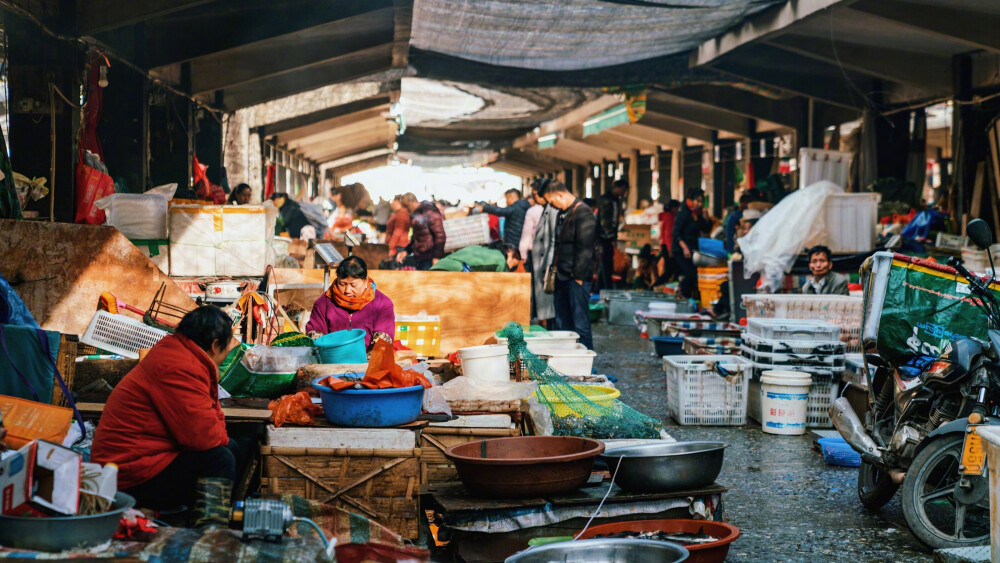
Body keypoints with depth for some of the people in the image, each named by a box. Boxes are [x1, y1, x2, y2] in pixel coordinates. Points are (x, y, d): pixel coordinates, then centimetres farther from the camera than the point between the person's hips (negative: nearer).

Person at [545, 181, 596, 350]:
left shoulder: (583, 213, -14)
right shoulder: (563, 213, 15)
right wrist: (556, 269, 14)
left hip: (576, 279, -10)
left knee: (580, 323, -5)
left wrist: (578, 277, -18)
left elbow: (584, 248, -18)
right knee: (561, 322, 14)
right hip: (563, 277, 10)